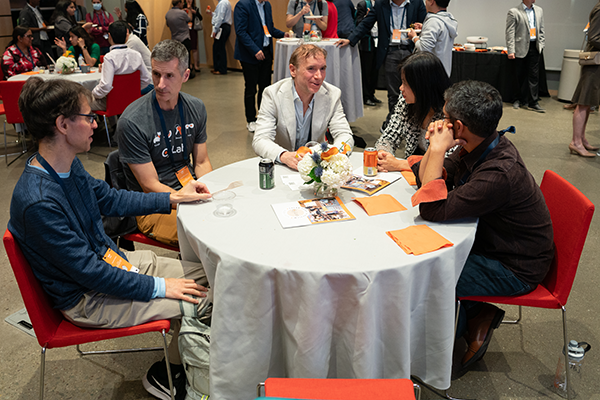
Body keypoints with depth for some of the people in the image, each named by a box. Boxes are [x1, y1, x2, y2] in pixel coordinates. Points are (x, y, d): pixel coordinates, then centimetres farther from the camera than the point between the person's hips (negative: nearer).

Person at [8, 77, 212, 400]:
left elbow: (109, 199, 13)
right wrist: (157, 287, -19)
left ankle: (180, 356, 24)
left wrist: (174, 198, 9)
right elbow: (89, 272, -25)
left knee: (204, 274, 5)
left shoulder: (68, 165, -3)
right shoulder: (37, 202, -31)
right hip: (87, 299, -9)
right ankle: (166, 373, 13)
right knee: (200, 301, -13)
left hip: (111, 259, 9)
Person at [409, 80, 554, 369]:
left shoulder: (499, 174, -34)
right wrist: (435, 149, -16)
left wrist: (438, 151, -29)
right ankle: (476, 314, 9)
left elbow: (433, 210, -33)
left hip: (513, 270, -9)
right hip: (489, 243, 9)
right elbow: (427, 179, 4)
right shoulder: (481, 148, -5)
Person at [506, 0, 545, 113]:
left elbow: (541, 29, 17)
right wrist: (511, 51, -14)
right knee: (521, 76, 6)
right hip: (521, 48, -4)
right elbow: (510, 33, -8)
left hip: (534, 47, 4)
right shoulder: (514, 12, -4)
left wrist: (541, 45, 7)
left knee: (534, 75, 0)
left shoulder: (539, 10, 13)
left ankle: (533, 103, 3)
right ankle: (521, 100, 21)